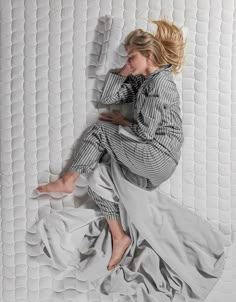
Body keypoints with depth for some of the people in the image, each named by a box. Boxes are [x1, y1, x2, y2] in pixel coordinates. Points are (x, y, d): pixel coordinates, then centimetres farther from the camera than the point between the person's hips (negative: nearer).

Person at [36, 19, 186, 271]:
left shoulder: (160, 82, -13)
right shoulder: (141, 81, 16)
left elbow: (144, 133, -19)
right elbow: (106, 98, 14)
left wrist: (120, 121, 0)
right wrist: (124, 71, 7)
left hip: (158, 156, -9)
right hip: (149, 159, 9)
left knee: (99, 130, -8)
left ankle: (68, 181, 0)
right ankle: (119, 238, 10)